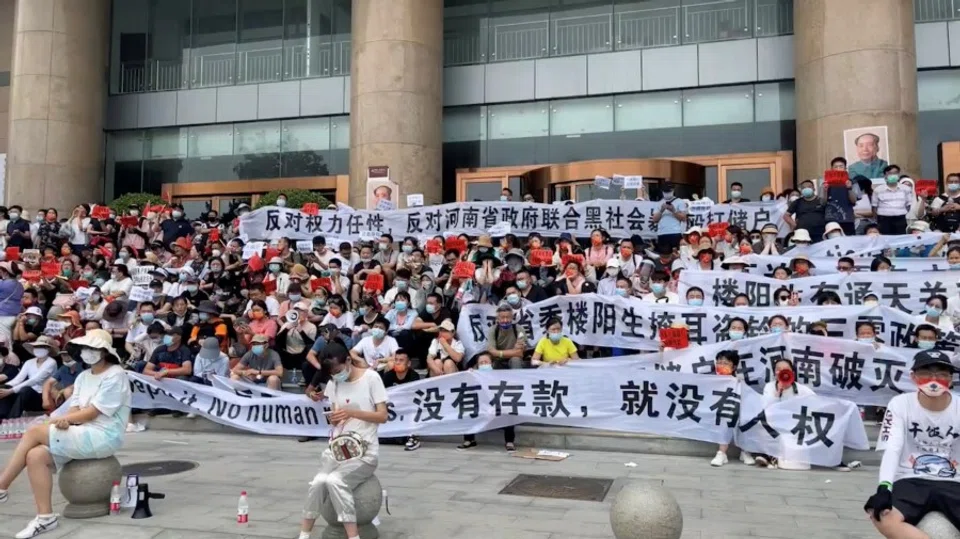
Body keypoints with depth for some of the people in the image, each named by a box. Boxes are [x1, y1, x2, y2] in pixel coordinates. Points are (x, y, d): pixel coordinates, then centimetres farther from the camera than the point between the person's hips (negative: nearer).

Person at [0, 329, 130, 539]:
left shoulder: (115, 376, -10)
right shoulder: (83, 377, 16)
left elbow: (92, 413, -14)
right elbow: (74, 410, 7)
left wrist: (59, 419, -6)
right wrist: (64, 420, -15)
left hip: (103, 437, -8)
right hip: (84, 435, 8)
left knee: (34, 432, -16)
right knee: (35, 455, -16)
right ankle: (45, 517, -12)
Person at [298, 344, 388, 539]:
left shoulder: (371, 378, -5)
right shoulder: (333, 383, 9)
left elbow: (383, 416, -7)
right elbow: (336, 419, 12)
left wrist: (352, 413, -19)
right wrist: (333, 418, -12)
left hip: (365, 451, -4)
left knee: (335, 480, -29)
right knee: (318, 482, -24)